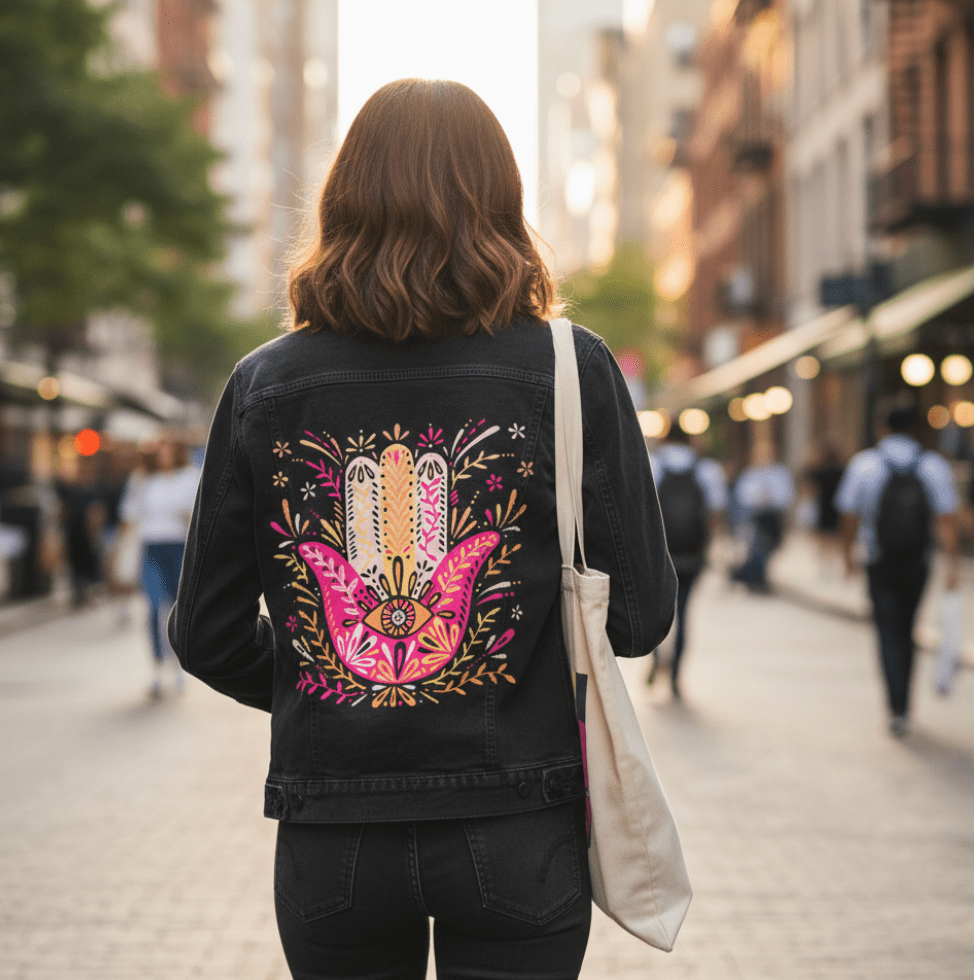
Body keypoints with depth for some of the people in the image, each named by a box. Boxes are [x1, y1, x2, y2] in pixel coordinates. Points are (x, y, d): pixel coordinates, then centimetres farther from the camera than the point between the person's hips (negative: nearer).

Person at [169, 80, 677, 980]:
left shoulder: (265, 383, -1)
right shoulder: (571, 370, -6)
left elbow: (209, 636, 2)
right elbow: (640, 614, -5)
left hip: (329, 842, 2)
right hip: (518, 836, -1)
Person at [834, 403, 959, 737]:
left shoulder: (863, 463, -5)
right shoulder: (935, 465, -2)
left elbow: (850, 515, -3)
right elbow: (946, 518, -10)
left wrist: (848, 553, 10)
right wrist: (952, 561, -11)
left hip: (879, 563, -2)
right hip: (918, 563, 2)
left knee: (889, 634, 0)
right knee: (905, 632, 17)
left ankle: (898, 711, -13)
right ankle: (901, 705, 26)